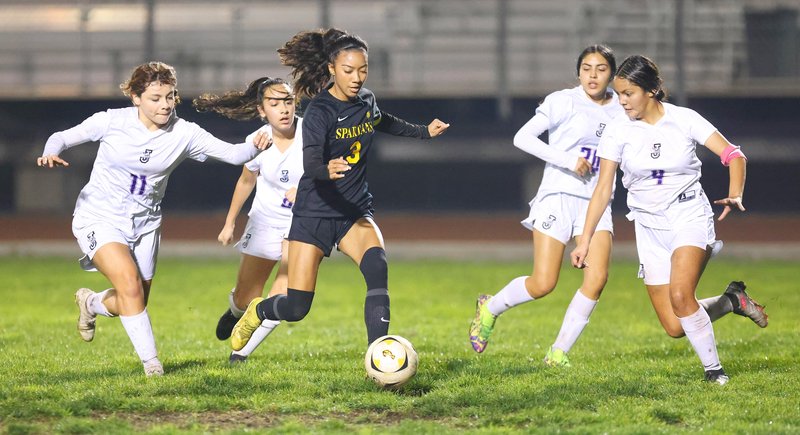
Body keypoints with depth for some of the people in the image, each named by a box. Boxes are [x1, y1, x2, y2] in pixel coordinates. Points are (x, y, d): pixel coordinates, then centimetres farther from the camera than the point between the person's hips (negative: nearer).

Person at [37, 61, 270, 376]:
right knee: (129, 282, -25)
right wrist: (51, 153, -26)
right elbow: (63, 137, -4)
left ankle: (90, 303, 44)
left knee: (133, 303, 10)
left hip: (144, 225, 4)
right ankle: (150, 361, -15)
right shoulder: (112, 122, -14)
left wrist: (255, 146, -36)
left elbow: (232, 154, -15)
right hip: (99, 219, -4)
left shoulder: (184, 134, -10)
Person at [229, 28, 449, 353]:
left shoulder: (365, 99, 1)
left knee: (377, 268, -27)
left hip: (355, 211, 5)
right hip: (314, 213, -5)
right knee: (296, 308, -5)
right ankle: (257, 311, 32)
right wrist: (327, 170, -55)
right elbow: (309, 163, -33)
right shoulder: (319, 112, -19)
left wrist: (423, 132, 30)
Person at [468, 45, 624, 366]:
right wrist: (567, 160, -19)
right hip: (558, 197, -4)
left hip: (596, 201, 4)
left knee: (597, 278, -15)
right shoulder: (563, 102, -6)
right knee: (543, 284, -9)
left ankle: (558, 353, -2)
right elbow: (522, 138, -13)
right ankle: (490, 308, 21)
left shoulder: (620, 109, 8)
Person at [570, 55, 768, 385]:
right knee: (675, 327, -5)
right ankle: (731, 301, 23)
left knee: (680, 295, -28)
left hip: (690, 216, -3)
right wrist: (585, 241, -5)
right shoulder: (618, 131, -4)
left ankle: (713, 369, -9)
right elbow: (603, 189, -1)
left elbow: (733, 155, -8)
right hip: (650, 226, 3)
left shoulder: (685, 120, -8)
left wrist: (735, 196, -25)